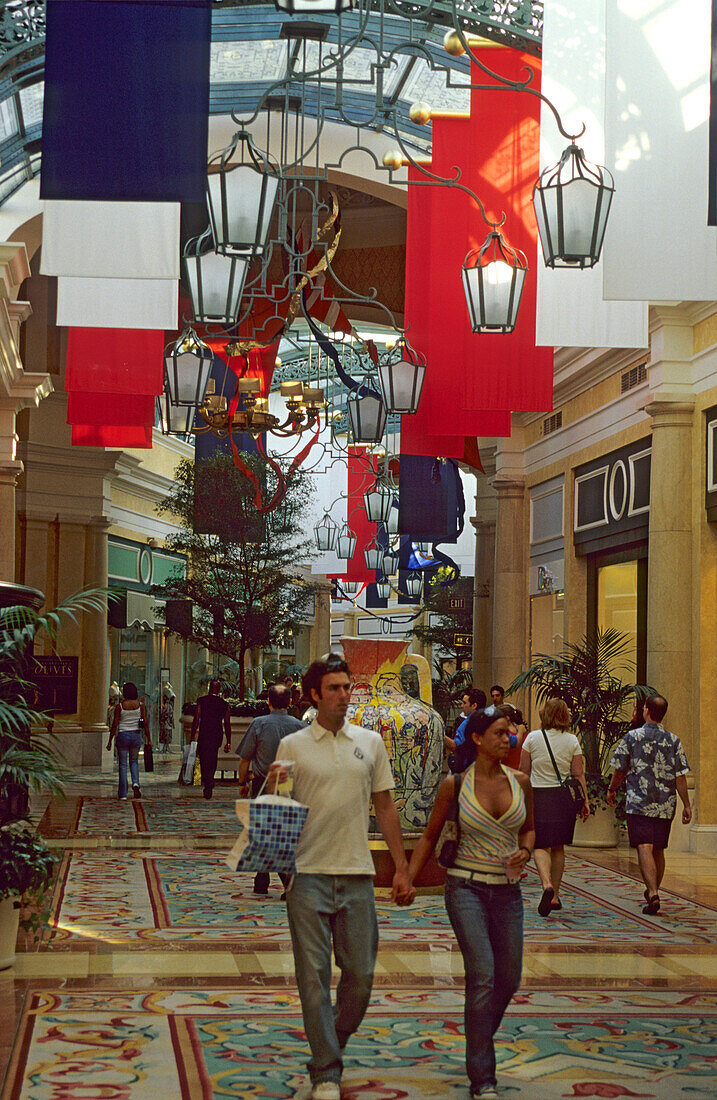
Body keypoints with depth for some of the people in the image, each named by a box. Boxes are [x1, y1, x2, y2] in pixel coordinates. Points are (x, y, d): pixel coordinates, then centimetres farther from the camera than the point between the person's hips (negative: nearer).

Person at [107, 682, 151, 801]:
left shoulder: (120, 706, -6)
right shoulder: (140, 705, -2)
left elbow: (115, 725, -5)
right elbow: (145, 723, -3)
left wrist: (110, 741, 2)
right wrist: (148, 739, 4)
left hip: (122, 736, -2)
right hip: (136, 736, 2)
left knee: (123, 764, 5)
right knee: (134, 761, 21)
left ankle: (123, 794, 4)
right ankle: (135, 783, -6)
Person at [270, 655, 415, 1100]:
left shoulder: (370, 743, 9)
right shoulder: (292, 746, 2)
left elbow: (385, 807, 13)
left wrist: (402, 869, 10)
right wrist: (273, 788, -17)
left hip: (357, 875, 2)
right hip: (308, 874, -2)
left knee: (361, 974, 5)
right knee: (313, 975, -2)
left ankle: (335, 1044, 28)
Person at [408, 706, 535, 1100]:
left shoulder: (519, 781, 3)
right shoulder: (455, 784, -5)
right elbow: (430, 835, 5)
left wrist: (524, 851, -4)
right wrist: (408, 878, -3)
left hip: (507, 890, 4)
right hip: (466, 887, -4)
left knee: (509, 979, 8)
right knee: (482, 975, -15)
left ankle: (480, 1041, 37)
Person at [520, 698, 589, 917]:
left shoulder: (532, 738, -2)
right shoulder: (572, 741, 0)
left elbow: (524, 773, 2)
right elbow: (578, 775, -1)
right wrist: (585, 801, 5)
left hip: (538, 796, -2)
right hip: (563, 798, 2)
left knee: (541, 846, -1)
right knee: (558, 847, 13)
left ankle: (547, 884, -27)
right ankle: (555, 896, 16)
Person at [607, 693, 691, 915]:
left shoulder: (632, 737, -4)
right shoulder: (673, 741, 2)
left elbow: (620, 770, 2)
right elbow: (680, 777, -1)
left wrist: (612, 790, 19)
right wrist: (687, 805, 4)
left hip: (638, 803, -3)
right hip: (665, 805, 3)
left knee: (644, 849, -9)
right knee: (658, 850, 16)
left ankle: (653, 895, -23)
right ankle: (653, 891, 30)